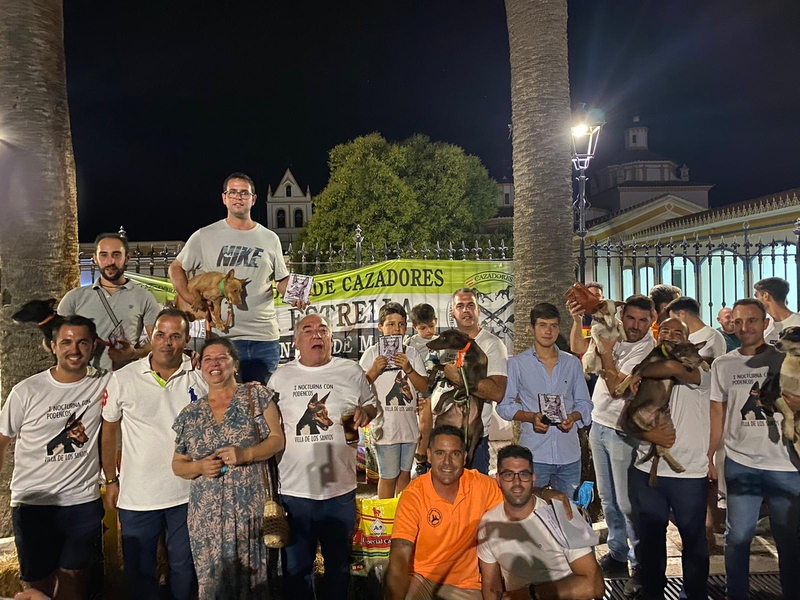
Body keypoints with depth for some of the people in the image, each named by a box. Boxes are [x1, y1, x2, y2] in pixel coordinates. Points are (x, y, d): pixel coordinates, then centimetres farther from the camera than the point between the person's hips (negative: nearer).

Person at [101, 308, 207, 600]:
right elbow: (109, 431, 5)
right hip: (136, 496, 0)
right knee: (139, 571, 15)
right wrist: (111, 481, 6)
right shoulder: (123, 378, -7)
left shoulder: (202, 378, -7)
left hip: (188, 493, 0)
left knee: (184, 568, 17)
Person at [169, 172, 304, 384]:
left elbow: (282, 280, 14)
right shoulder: (204, 237, 4)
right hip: (221, 336, -1)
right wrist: (191, 301, -2)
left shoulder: (270, 239, 9)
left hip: (265, 337, 2)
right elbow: (176, 268, 13)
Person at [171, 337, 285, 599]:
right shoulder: (190, 414, 8)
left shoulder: (257, 396, 0)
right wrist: (199, 467, -9)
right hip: (206, 515, 3)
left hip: (250, 508, -2)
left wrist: (246, 454, -18)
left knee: (249, 579, 2)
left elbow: (277, 439, -1)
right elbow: (178, 464, 12)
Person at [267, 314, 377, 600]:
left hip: (340, 488, 0)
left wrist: (364, 412, -9)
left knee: (338, 564, 18)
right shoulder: (281, 377, 2)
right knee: (296, 567, 15)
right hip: (294, 490, 0)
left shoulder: (351, 371, 0)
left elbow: (371, 404, 13)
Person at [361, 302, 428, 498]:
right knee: (388, 476, 3)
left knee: (404, 474, 15)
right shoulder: (372, 353, -3)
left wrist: (409, 369, -12)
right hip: (385, 426, -4)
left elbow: (424, 387, 3)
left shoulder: (412, 353, 9)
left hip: (409, 425, 4)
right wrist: (374, 370, -19)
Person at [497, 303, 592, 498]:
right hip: (534, 453, -3)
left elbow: (584, 403, 14)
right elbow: (504, 405, 2)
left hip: (569, 453, 3)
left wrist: (573, 416, -8)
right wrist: (531, 417, -15)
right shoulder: (517, 364, 3)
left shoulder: (572, 363, 12)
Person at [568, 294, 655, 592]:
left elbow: (616, 386, -21)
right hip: (598, 425, 7)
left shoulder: (648, 349, -17)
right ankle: (617, 555, 30)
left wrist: (605, 350, -22)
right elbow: (578, 348, 4)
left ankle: (641, 564, 14)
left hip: (622, 432, -7)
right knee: (608, 499, 16)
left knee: (626, 502, 0)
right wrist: (577, 320, -11)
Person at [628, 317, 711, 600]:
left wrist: (637, 372, -13)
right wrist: (650, 434, -17)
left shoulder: (700, 373, -5)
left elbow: (672, 367, -29)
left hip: (690, 472, -3)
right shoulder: (646, 375, 9)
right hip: (647, 469, 4)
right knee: (650, 537, 15)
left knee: (694, 539, 13)